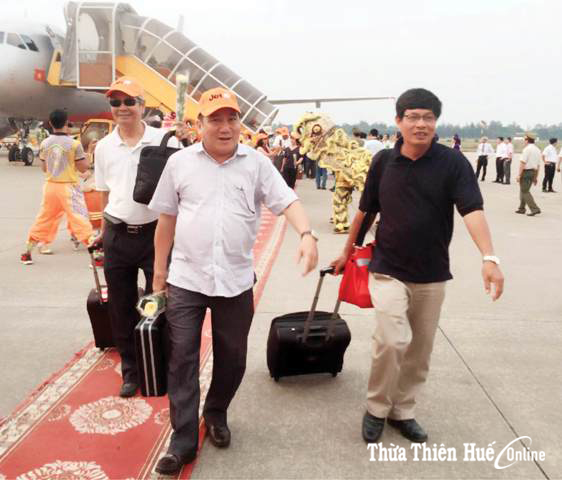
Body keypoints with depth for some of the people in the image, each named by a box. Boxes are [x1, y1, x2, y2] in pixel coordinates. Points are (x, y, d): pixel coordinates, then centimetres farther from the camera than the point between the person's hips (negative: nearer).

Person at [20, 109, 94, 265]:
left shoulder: (44, 143, 2)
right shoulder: (74, 144, -12)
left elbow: (44, 168, 11)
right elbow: (83, 167, -7)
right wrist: (83, 154, 8)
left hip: (50, 186, 5)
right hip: (69, 187, -5)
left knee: (43, 219, 17)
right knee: (80, 219, -5)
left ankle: (27, 253, 26)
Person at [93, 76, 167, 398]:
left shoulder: (163, 140, -5)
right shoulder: (104, 147, 6)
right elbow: (105, 193, 13)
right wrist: (106, 231, 14)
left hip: (155, 233, -3)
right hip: (118, 237, 4)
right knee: (121, 309, 12)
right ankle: (131, 371, 30)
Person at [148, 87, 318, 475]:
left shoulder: (257, 163, 0)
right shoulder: (180, 162, 2)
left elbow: (287, 201, -10)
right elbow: (167, 218, 7)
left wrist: (307, 235, -29)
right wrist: (159, 269, 9)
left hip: (235, 280, 1)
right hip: (186, 279, 0)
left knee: (232, 358, 13)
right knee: (182, 358, 2)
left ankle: (216, 415, 39)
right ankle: (183, 440, 14)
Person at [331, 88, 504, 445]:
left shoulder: (453, 162, -8)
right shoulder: (384, 161, -2)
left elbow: (472, 210, -21)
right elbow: (365, 211, 9)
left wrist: (489, 257, -36)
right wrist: (347, 252, 17)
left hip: (432, 275, 1)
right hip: (388, 270, -1)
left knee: (420, 350, 11)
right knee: (393, 341, -15)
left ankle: (403, 411, 31)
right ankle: (377, 408, 8)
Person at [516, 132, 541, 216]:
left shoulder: (527, 149, -13)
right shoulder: (538, 150, 13)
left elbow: (522, 163, -18)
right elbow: (538, 165, 16)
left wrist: (519, 175, -17)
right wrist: (536, 177, 20)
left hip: (526, 171, -8)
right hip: (533, 172, 8)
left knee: (525, 191, -5)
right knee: (524, 190, 18)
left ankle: (535, 209, -12)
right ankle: (521, 208, 24)